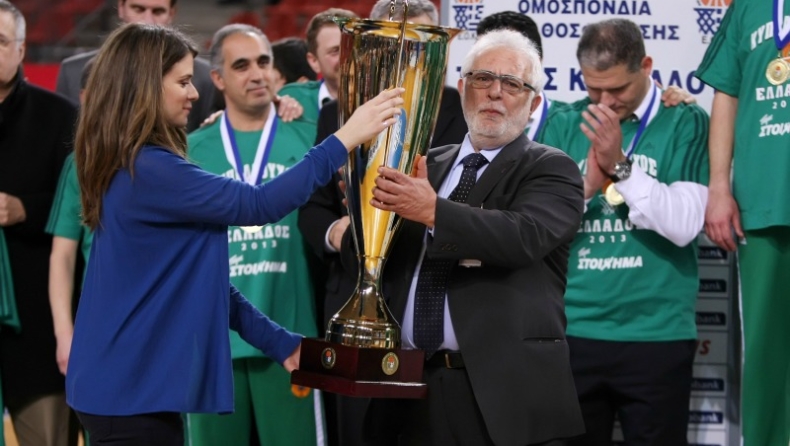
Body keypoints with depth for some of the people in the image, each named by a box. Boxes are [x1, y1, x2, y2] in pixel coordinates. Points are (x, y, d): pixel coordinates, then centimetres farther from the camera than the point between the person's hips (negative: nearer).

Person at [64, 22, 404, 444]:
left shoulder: (137, 167, 13)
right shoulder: (147, 171, -18)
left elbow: (186, 275, 15)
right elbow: (255, 205, -20)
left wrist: (279, 342, 13)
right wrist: (344, 139, -15)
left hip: (131, 381, 10)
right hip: (133, 389, -10)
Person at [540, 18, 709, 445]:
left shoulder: (685, 123, 0)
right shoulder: (563, 125, 7)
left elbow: (684, 225, -11)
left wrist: (618, 166, -16)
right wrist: (585, 186, -14)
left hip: (657, 334, -2)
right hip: (574, 331, 2)